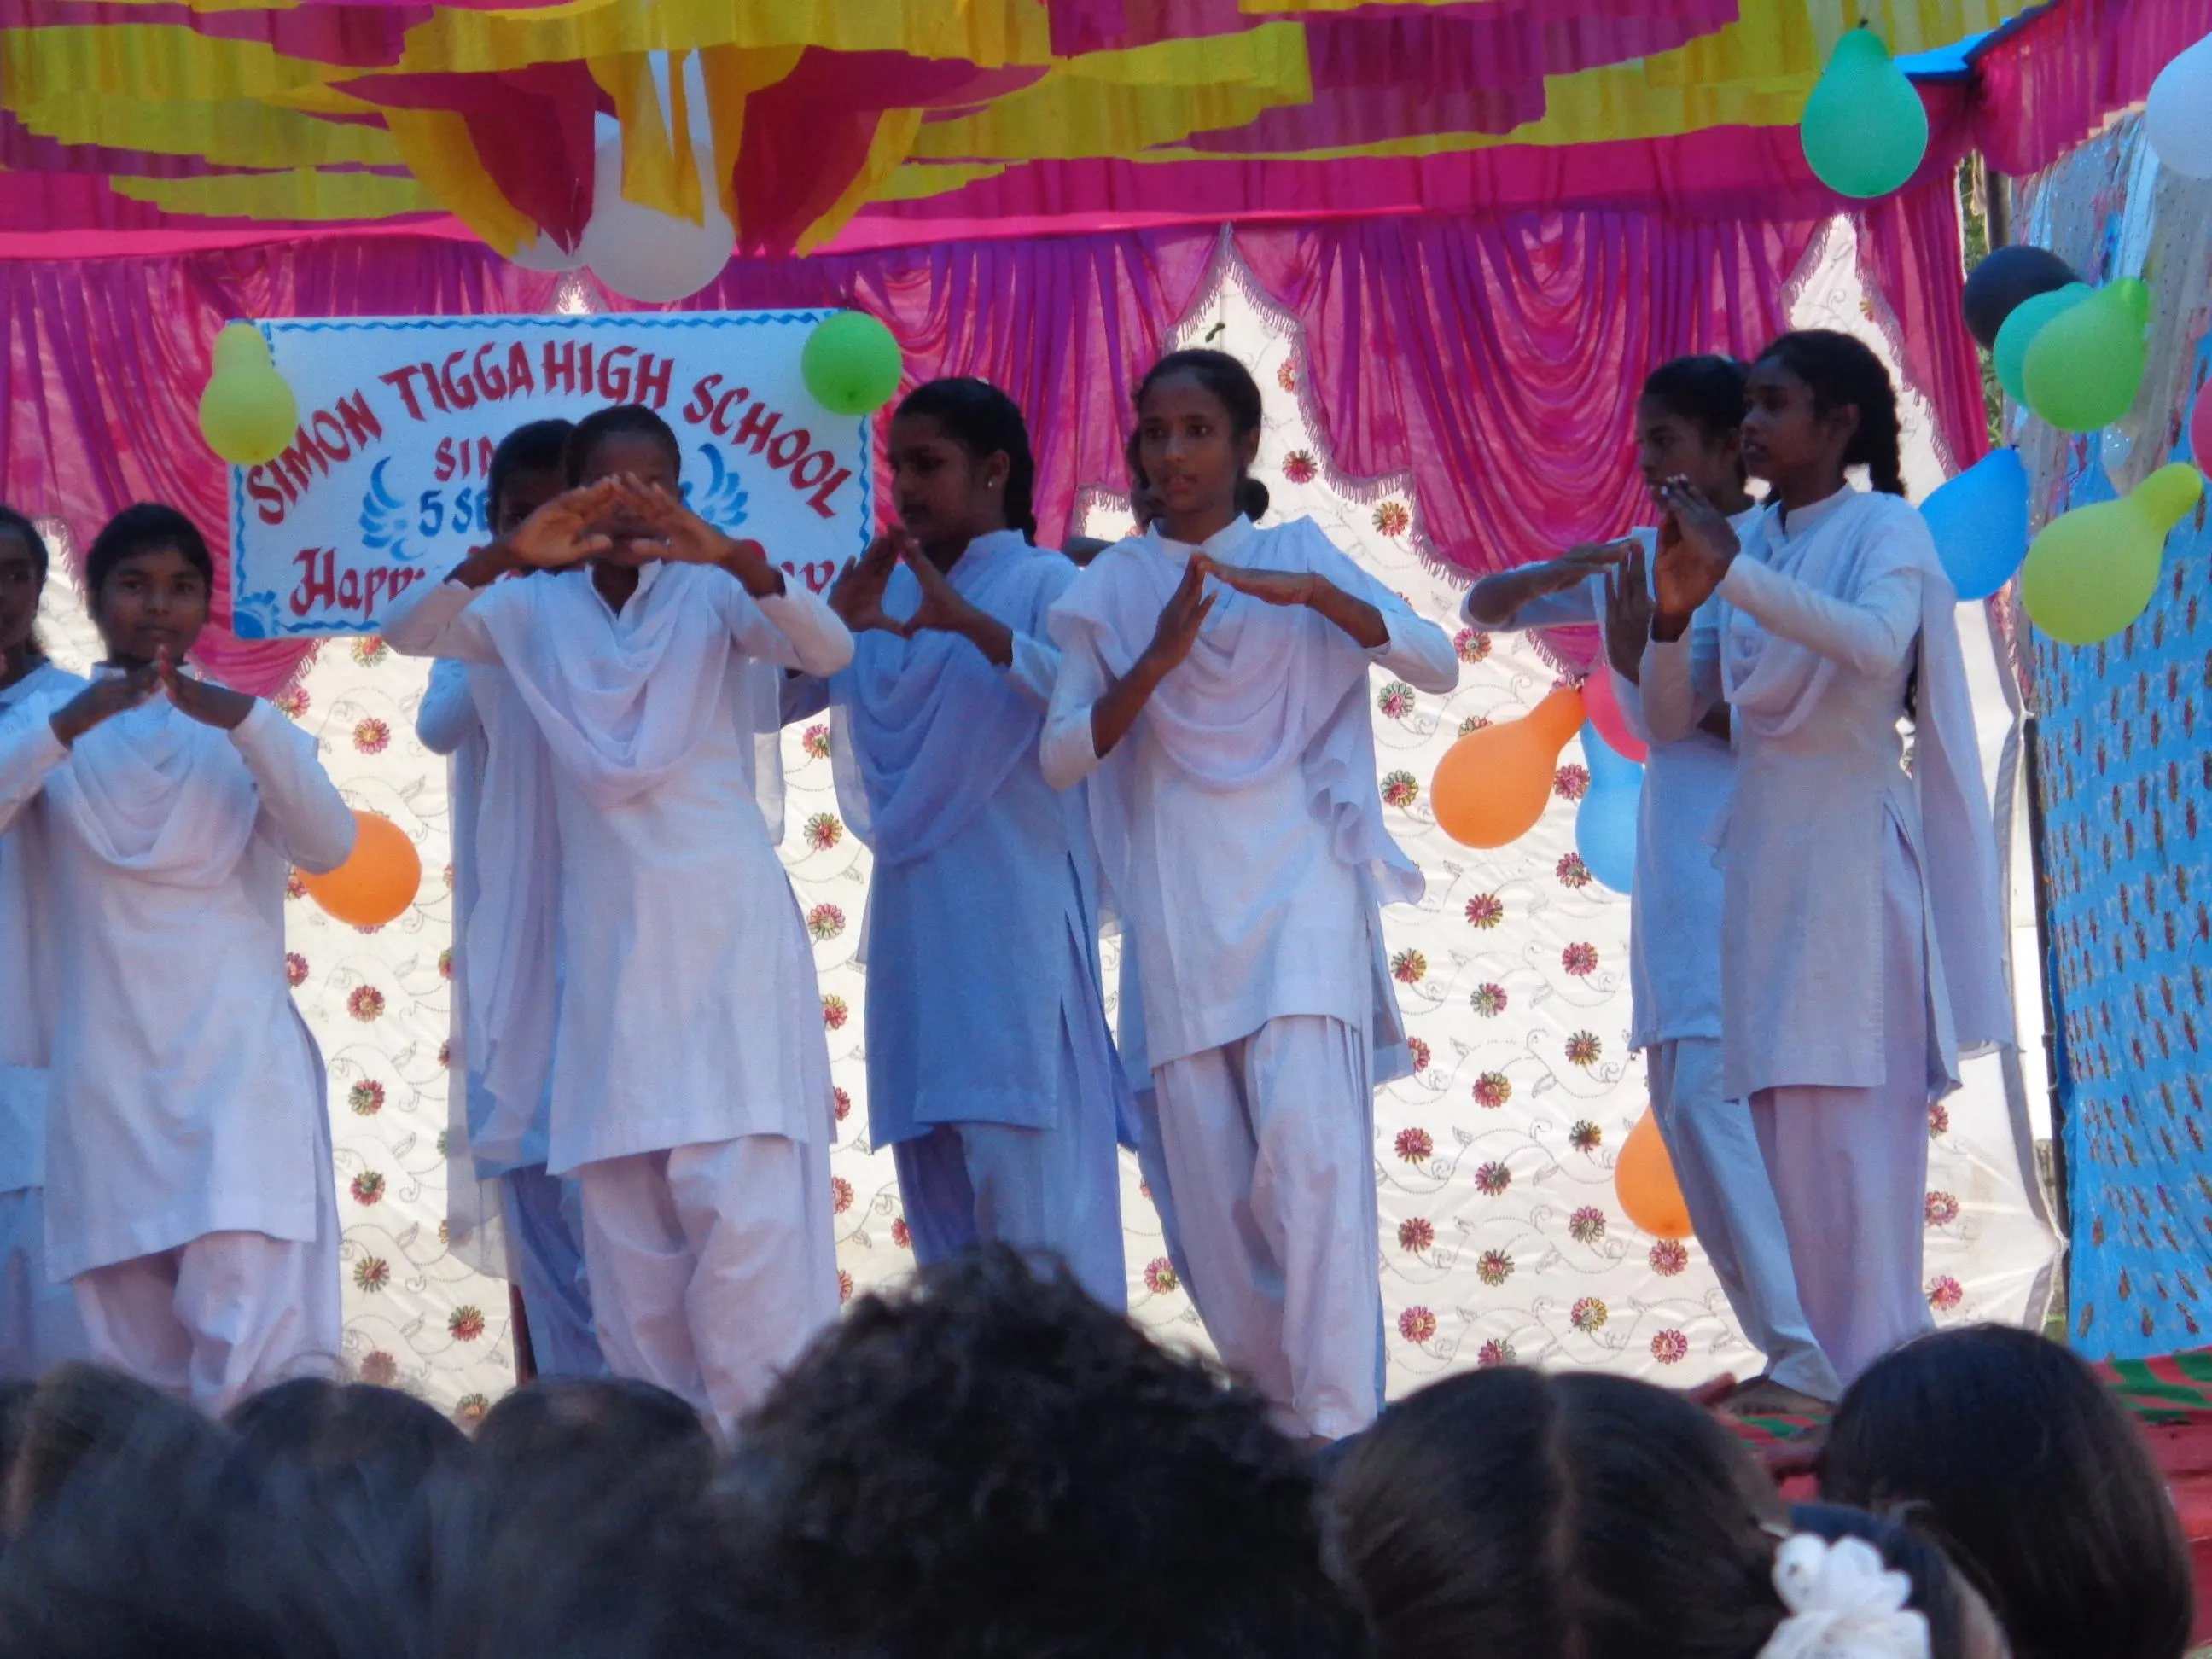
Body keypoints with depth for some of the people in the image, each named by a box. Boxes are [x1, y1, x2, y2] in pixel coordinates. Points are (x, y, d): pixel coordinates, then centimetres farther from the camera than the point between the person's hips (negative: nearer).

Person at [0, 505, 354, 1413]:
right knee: (133, 1364, 0)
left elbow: (327, 847, -6)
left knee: (251, 1349, -15)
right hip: (108, 1082, 1)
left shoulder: (245, 728, 12)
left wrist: (246, 722, -19)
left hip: (240, 1070, -1)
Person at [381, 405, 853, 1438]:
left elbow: (829, 651, -14)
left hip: (730, 934, -3)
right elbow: (406, 634, -6)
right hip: (608, 941, 3)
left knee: (746, 1206, -12)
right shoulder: (536, 613, 7)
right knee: (623, 1223, 1)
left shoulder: (710, 595, 1)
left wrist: (735, 558, -31)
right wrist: (504, 557, -23)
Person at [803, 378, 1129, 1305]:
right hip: (915, 924, 6)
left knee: (1032, 1184, -11)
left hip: (1018, 919, -6)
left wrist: (973, 623, -27)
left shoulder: (1043, 583, -1)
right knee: (936, 1188, 7)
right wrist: (835, 618, -5)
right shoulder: (885, 595, 16)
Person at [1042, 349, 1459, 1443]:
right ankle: (1276, 1407, 11)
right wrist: (1157, 662, -14)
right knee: (1209, 1179, 0)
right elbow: (1062, 756, 1)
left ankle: (1340, 1421, -19)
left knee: (1310, 1147, -17)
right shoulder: (1113, 588, 9)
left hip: (1296, 890, -2)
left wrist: (1317, 598, -17)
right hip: (1176, 911, 2)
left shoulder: (1298, 556, 7)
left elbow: (1438, 664, -2)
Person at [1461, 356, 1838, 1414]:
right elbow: (1483, 611, 17)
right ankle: (1793, 1350, 16)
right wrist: (1548, 576, -3)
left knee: (1714, 1094, -16)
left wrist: (1649, 664, -19)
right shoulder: (1637, 561, 14)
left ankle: (1811, 1357, -15)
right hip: (1670, 861, 8)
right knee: (1680, 1099, 10)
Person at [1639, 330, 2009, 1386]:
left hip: (1852, 854, -6)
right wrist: (1672, 612, -7)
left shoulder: (1884, 528, -3)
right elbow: (1670, 721, 11)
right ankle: (1825, 1374, 7)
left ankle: (1878, 1378, -10)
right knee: (1785, 1142, 4)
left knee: (1852, 1126, -11)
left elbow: (1877, 642, -25)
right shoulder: (1749, 543, 13)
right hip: (1760, 856, 6)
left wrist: (1732, 572, -26)